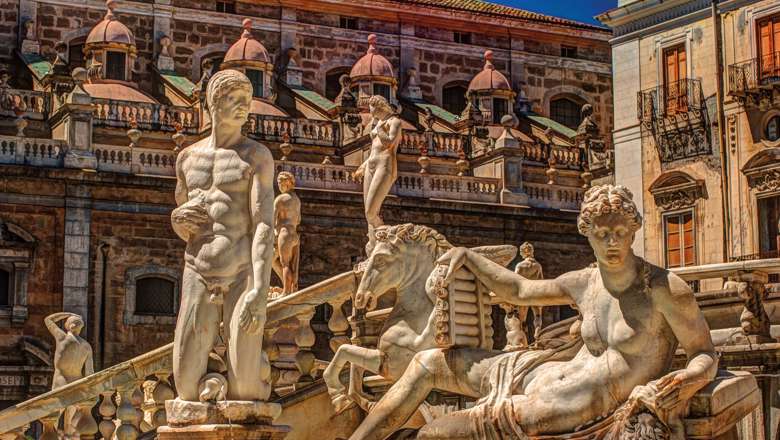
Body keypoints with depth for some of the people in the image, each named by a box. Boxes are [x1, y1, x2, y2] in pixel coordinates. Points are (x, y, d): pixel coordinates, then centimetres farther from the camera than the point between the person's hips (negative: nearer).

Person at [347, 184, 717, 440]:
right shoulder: (584, 283, 5)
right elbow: (517, 290, 21)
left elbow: (706, 356, -8)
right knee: (427, 363, 10)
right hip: (546, 374, 8)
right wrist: (466, 256, 14)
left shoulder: (666, 289, -15)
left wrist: (686, 380, -31)